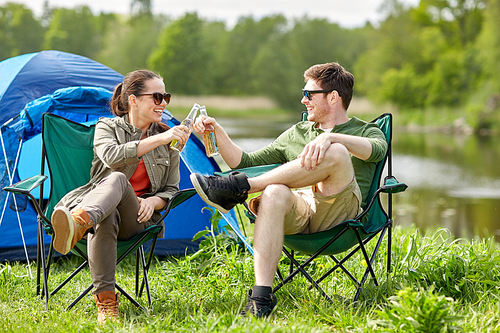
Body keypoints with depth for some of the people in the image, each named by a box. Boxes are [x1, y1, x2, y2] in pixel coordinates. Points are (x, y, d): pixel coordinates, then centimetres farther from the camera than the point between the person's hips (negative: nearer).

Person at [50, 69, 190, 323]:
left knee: (117, 180, -37)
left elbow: (172, 189, 18)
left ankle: (76, 225, -72)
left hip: (135, 217, 0)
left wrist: (153, 201, -7)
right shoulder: (107, 127, 8)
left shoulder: (167, 139, 16)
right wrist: (157, 139, -24)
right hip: (102, 209, 0)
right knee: (106, 217, -43)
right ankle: (105, 301, -54)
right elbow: (112, 156, -17)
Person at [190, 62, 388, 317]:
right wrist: (217, 132, 15)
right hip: (298, 208, 3)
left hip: (339, 210, -3)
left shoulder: (366, 131, 18)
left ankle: (237, 188, -30)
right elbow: (244, 163, 29)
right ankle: (261, 297, -43)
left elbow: (376, 149, -9)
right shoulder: (296, 134, 31)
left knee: (336, 153, -32)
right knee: (274, 194, -35)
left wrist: (329, 137, -25)